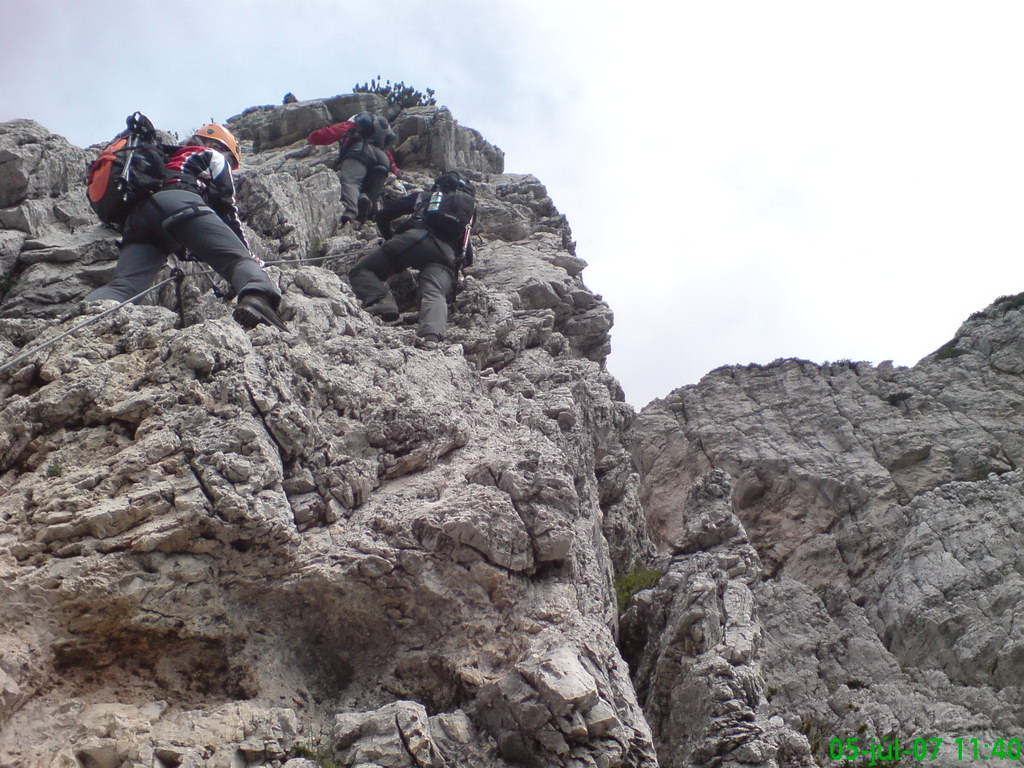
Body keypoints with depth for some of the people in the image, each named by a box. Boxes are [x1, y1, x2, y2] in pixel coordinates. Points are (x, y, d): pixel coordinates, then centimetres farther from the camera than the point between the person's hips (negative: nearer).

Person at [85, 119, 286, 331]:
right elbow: (226, 206, 17)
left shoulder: (167, 161, 50)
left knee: (123, 284, -13)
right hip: (181, 203, -6)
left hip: (137, 216, 6)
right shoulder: (213, 156, 31)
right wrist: (246, 251, 22)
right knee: (238, 259, -21)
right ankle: (255, 297, -54)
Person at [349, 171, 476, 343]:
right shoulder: (469, 206, 38)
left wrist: (389, 238, 47)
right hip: (447, 254, 2)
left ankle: (382, 300, -23)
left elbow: (383, 215, 30)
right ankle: (432, 334, -53)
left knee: (360, 271, 7)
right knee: (434, 294, -20)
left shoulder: (424, 196, 33)